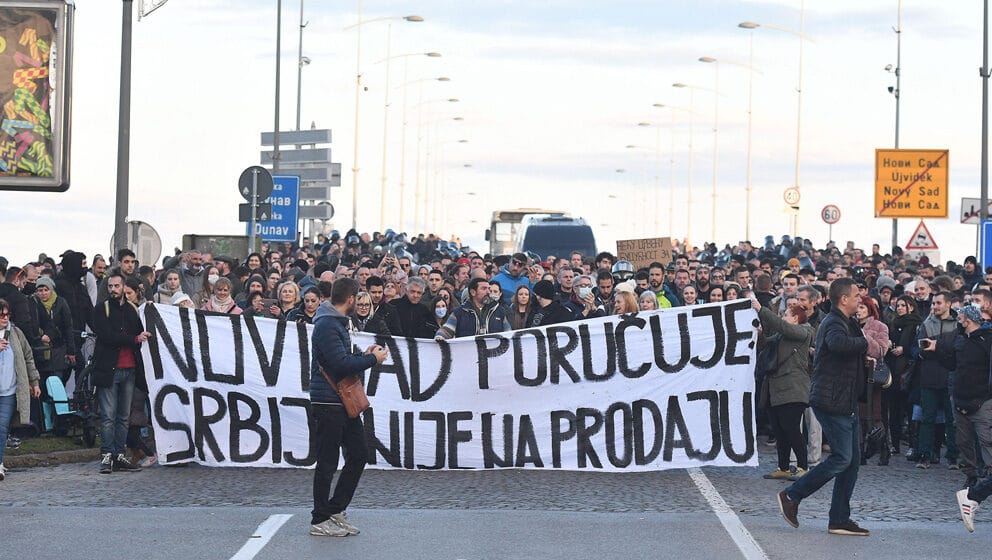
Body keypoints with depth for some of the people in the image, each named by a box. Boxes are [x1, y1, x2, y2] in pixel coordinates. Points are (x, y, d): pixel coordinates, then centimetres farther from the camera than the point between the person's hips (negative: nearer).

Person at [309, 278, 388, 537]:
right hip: (328, 402, -10)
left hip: (345, 402, 10)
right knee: (328, 462, -3)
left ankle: (335, 510, 17)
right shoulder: (327, 325, -16)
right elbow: (341, 364, -23)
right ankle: (320, 520, 4)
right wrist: (372, 359, -12)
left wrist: (364, 355, 9)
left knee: (359, 454, 11)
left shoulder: (337, 323, 17)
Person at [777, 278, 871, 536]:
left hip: (845, 403, 10)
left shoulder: (846, 323, 19)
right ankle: (791, 496, -1)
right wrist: (867, 343, -27)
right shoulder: (834, 324, -16)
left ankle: (840, 520, 11)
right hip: (832, 403, -10)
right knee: (842, 458, -11)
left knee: (853, 459, 8)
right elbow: (838, 343, -41)